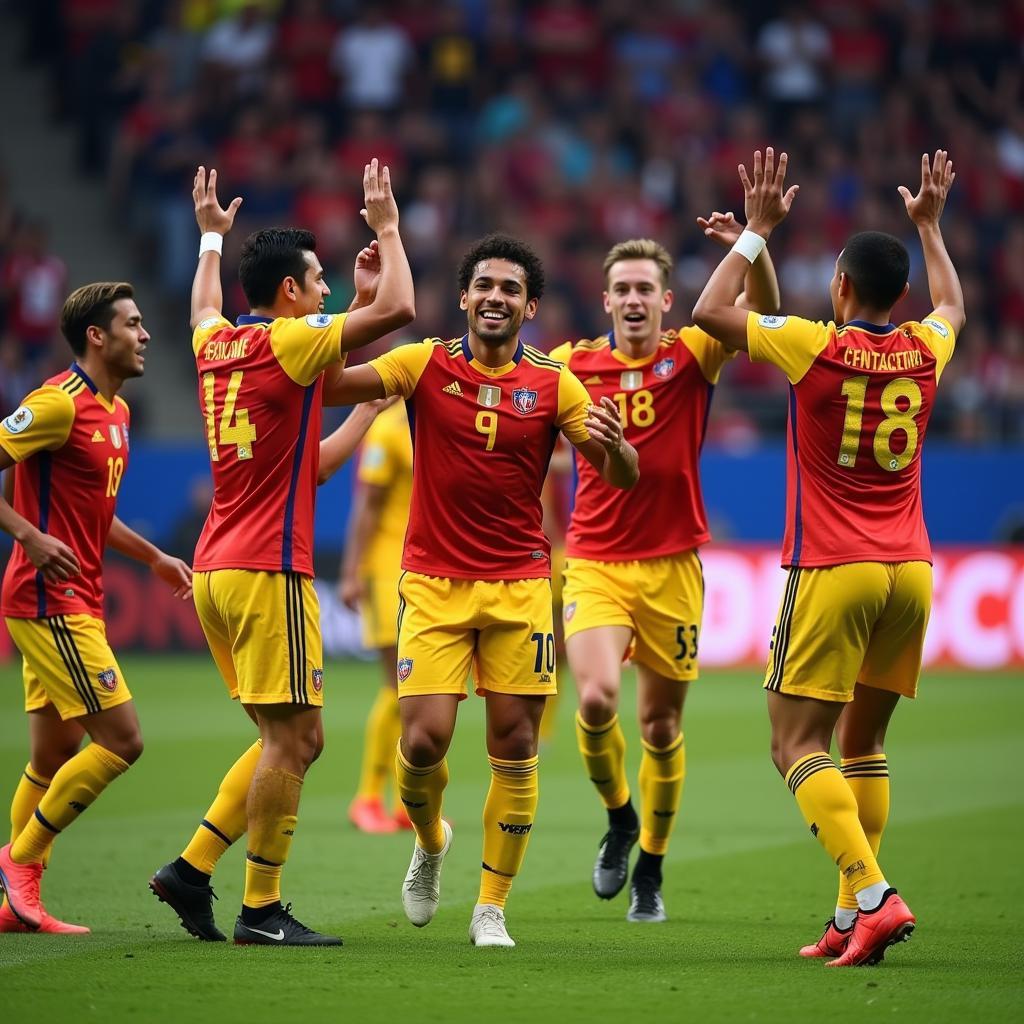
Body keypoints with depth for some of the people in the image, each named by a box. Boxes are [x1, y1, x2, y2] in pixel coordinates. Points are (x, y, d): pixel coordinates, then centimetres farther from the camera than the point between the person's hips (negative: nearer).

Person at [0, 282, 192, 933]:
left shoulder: (116, 411, 15)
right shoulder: (59, 404, -15)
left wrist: (153, 556, 21)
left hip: (75, 604, 10)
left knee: (56, 752, 11)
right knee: (121, 739, -11)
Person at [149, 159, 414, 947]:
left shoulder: (216, 345, 12)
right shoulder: (288, 342, -10)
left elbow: (203, 306, 38)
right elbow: (397, 307, -15)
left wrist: (211, 234, 48)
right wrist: (387, 225, -2)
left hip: (218, 566, 9)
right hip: (268, 570, -9)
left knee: (295, 739, 13)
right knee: (292, 737, -5)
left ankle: (193, 870, 10)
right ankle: (262, 910, -5)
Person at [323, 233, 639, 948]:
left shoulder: (553, 384, 1)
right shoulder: (426, 365, -1)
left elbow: (623, 477, -1)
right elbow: (328, 384, -10)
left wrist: (612, 445, -25)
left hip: (519, 586, 1)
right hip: (433, 585, -1)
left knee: (515, 747, -2)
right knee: (424, 740, -10)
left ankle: (492, 908, 10)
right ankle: (431, 841, 23)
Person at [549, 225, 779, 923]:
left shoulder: (691, 356, -1)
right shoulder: (574, 364, 3)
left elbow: (763, 311, -16)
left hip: (672, 565, 0)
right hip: (594, 563, 0)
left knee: (662, 722, 6)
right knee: (598, 698, -20)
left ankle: (650, 868, 25)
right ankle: (619, 817, 10)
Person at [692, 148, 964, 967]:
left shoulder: (816, 347, -9)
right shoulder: (924, 351, 5)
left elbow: (710, 312, 1)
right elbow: (953, 305, 31)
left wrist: (758, 229, 7)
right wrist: (931, 224, 40)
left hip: (833, 571, -5)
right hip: (911, 570, 5)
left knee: (799, 742, -5)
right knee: (863, 742, 13)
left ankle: (872, 896, -22)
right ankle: (852, 921, 8)